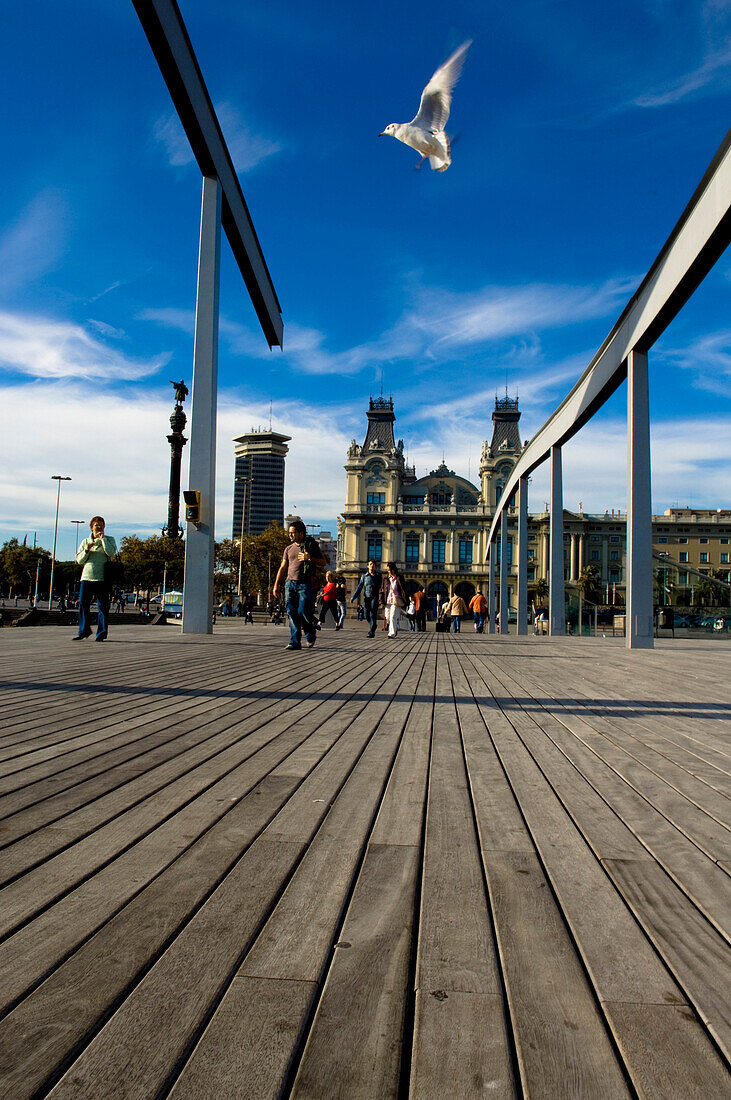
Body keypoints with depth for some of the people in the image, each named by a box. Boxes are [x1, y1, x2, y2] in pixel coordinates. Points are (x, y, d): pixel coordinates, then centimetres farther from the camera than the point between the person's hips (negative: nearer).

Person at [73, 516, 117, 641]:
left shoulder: (109, 540, 9)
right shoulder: (85, 541, 17)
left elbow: (111, 553, -11)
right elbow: (79, 561, 11)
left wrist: (103, 538, -8)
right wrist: (86, 550, -5)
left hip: (102, 578, -3)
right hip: (87, 577, 3)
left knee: (103, 606, -3)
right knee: (83, 604, 0)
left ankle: (101, 633, 4)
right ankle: (84, 630, 14)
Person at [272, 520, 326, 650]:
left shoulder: (312, 545, 3)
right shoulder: (289, 549, 16)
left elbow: (323, 562, 3)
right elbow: (283, 568, 17)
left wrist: (309, 558, -14)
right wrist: (276, 585, 11)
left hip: (305, 584, -4)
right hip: (290, 583, 4)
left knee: (303, 612, -9)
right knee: (292, 613, -2)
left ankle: (311, 634, 19)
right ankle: (295, 642, 1)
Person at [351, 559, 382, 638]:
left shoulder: (379, 575, 10)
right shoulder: (364, 576, 11)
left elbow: (382, 586, 14)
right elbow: (359, 587, 10)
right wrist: (353, 597, 2)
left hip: (375, 597, -2)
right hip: (366, 597, 2)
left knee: (373, 614, -12)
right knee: (367, 615, 1)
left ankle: (372, 632, -13)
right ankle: (373, 627, 28)